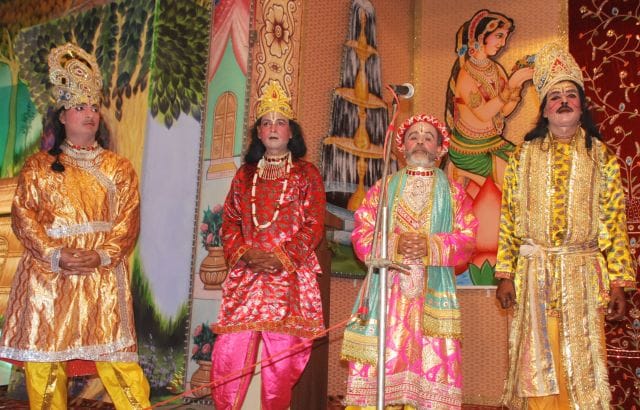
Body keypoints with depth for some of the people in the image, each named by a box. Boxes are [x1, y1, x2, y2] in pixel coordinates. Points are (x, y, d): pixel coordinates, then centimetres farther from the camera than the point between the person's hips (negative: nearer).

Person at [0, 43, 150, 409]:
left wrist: (102, 255, -14)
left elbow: (129, 219, 2)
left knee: (115, 357, -5)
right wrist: (57, 255, -14)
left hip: (103, 278, 0)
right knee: (44, 359, 1)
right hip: (48, 275, 1)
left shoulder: (119, 167, 13)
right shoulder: (39, 165, 12)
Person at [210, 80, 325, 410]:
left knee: (281, 357, -2)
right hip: (245, 276, 3)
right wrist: (244, 254, -7)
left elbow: (313, 226, -1)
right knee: (228, 352, -4)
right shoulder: (245, 175, 16)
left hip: (290, 276, -2)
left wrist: (281, 258, -12)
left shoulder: (307, 174, 7)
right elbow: (229, 222, 11)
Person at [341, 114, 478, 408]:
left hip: (432, 293, 0)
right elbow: (362, 235, 4)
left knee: (431, 362, -5)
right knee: (380, 361, -6)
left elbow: (467, 240, 2)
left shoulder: (453, 192, 13)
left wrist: (430, 246, -15)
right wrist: (396, 244, -13)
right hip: (386, 288, 1)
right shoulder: (383, 187, 15)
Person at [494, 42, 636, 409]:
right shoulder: (524, 157, 5)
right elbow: (509, 218, 3)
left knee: (581, 362, 4)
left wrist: (618, 282, -3)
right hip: (534, 274, 0)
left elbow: (615, 223, 2)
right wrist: (505, 275, -3)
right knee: (538, 364, 5)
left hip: (582, 273, 0)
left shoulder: (601, 157, 5)